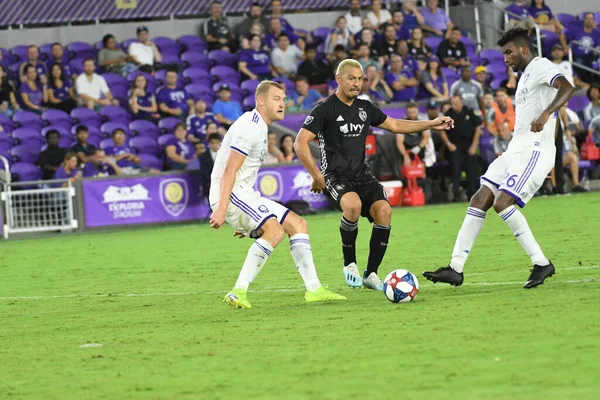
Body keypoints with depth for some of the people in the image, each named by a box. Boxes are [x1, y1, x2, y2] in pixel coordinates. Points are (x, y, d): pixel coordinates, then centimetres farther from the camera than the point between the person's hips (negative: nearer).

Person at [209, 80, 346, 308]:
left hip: (245, 195, 11)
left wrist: (246, 220, 27)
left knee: (297, 224, 11)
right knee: (275, 230, -28)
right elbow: (229, 171, -21)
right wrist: (221, 210, -28)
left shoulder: (260, 127, 19)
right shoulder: (250, 126, -13)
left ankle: (313, 289, 11)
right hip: (229, 195, -11)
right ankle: (238, 292, -28)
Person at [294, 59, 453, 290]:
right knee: (353, 204, -36)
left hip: (362, 175, 6)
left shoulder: (365, 108, 13)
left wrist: (432, 124, 21)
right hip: (335, 176, -6)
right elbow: (300, 143, -10)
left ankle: (371, 273, -7)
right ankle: (349, 264, -13)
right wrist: (317, 177, -13)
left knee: (383, 210, -21)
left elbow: (395, 125, 26)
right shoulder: (325, 110, -6)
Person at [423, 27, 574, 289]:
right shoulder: (525, 77, 24)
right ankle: (455, 269, -2)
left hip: (534, 150, -10)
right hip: (515, 150, 10)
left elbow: (567, 88, -27)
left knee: (502, 203, -20)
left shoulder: (541, 67, -7)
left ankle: (541, 264, -10)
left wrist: (545, 114, -42)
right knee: (480, 200, 0)